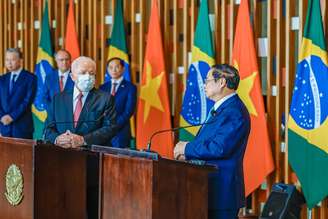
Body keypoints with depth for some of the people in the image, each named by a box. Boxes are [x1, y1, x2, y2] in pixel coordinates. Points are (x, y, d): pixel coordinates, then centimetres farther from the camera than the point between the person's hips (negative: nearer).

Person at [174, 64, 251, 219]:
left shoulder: (233, 111, -18)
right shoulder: (220, 108, 16)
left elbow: (219, 148, -25)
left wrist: (187, 148, -13)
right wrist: (188, 154, 2)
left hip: (222, 189, -10)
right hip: (211, 188, 10)